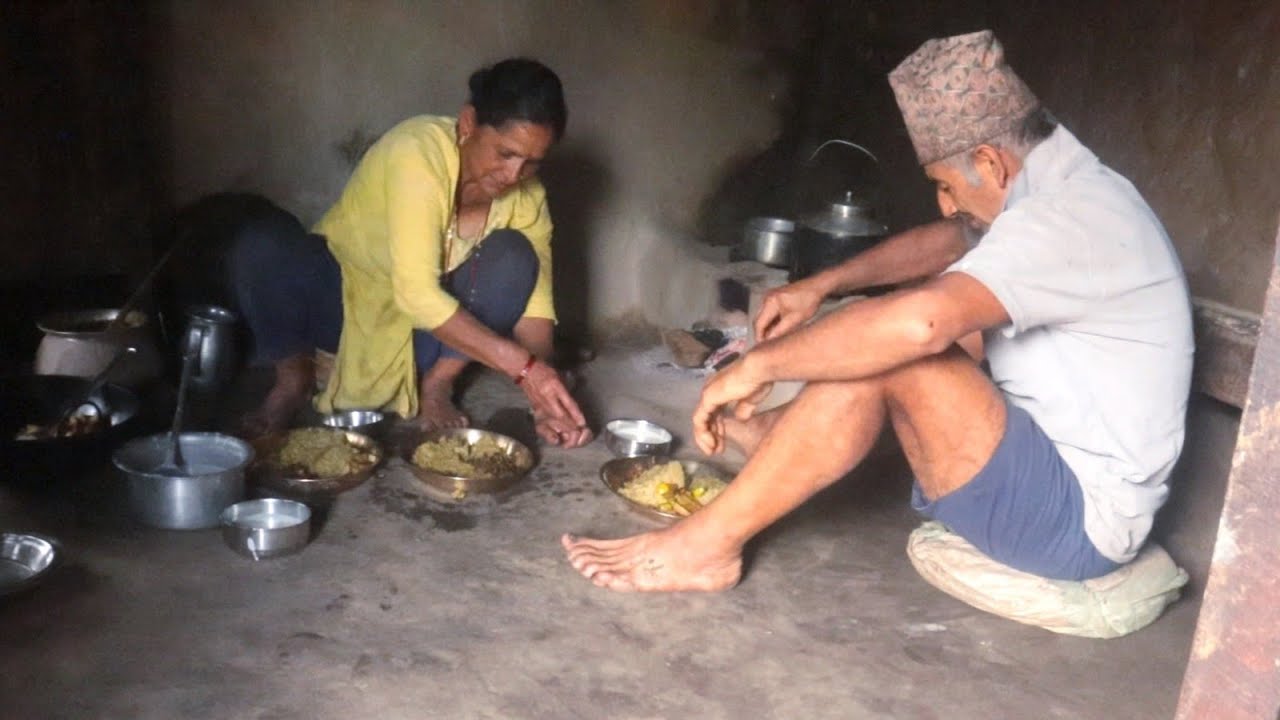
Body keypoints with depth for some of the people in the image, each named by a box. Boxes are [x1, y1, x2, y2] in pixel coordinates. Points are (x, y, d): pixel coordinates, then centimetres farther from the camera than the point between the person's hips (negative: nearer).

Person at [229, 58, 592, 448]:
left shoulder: (527, 196, -14)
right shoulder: (417, 153, -31)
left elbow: (534, 303, -16)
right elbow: (416, 295, -39)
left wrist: (544, 397, -34)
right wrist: (523, 365, -43)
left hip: (430, 321, 3)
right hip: (341, 299, -3)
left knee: (514, 257, -25)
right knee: (263, 248, -33)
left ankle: (436, 384, -8)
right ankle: (293, 377, -6)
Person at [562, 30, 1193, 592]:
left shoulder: (1064, 218, -24)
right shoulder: (1070, 188, 7)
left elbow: (921, 323, -38)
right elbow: (941, 243, 20)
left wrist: (758, 366, -28)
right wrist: (821, 286, 8)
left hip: (1075, 520, -10)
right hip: (1060, 458, 10)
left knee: (889, 350, -25)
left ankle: (707, 544, -18)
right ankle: (770, 431, 17)